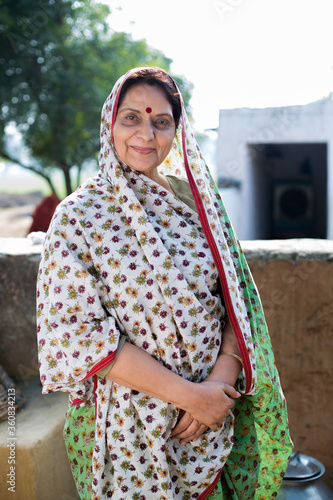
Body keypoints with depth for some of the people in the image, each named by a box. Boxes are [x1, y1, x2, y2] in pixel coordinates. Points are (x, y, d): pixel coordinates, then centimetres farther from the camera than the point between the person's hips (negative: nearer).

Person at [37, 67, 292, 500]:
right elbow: (77, 334, -17)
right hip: (130, 423, -3)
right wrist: (187, 394, -18)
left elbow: (235, 300, 1)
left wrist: (220, 379, -15)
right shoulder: (78, 216, -12)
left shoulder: (197, 199, 0)